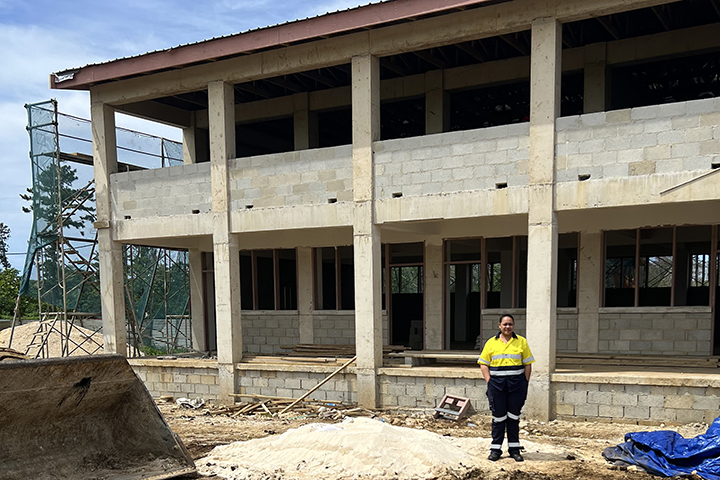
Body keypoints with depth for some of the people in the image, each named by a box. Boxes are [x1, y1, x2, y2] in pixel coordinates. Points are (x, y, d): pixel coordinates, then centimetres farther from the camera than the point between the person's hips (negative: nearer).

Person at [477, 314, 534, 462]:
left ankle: (514, 449, 16)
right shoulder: (491, 343, 6)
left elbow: (528, 364, 6)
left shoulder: (521, 342, 6)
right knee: (498, 416, 4)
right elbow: (483, 364, 6)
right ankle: (496, 449, 12)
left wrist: (525, 383, -2)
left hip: (516, 383, 0)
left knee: (514, 416, 7)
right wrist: (489, 382, -4)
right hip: (497, 383, 0)